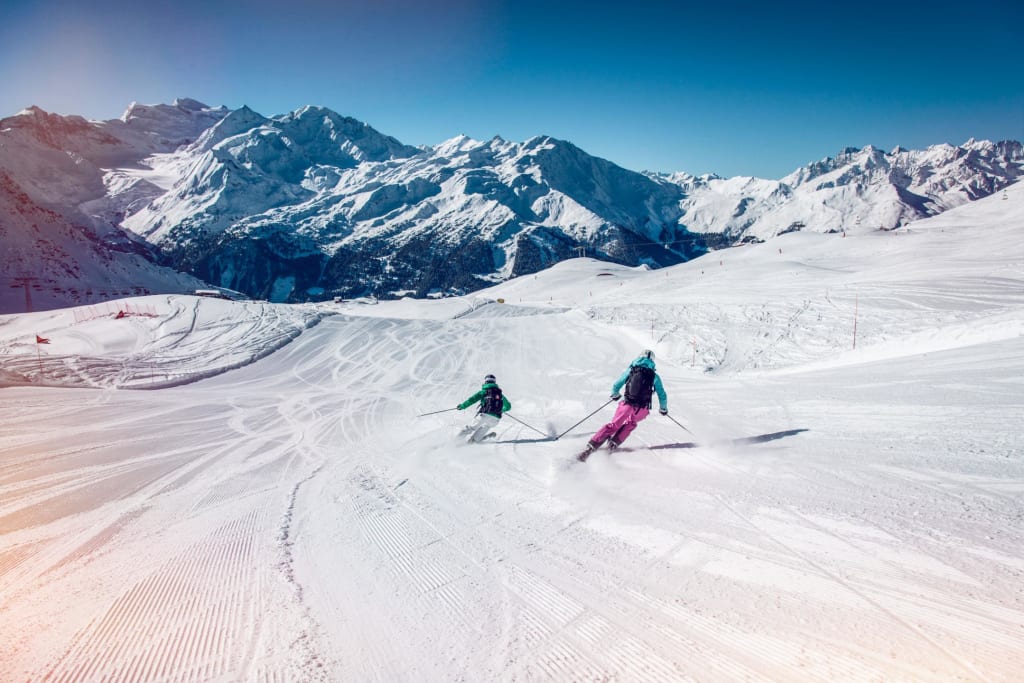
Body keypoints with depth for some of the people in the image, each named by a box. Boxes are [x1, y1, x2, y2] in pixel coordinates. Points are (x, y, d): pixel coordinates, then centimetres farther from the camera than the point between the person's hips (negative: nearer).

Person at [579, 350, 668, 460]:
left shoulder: (630, 370, 9)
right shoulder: (654, 376, 8)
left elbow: (615, 386, 13)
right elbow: (662, 395, 12)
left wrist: (615, 395, 35)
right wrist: (664, 408, 30)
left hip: (627, 404, 0)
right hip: (642, 409, 0)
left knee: (613, 425, 12)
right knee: (630, 424, 29)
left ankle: (592, 446, -1)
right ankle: (614, 443, 13)